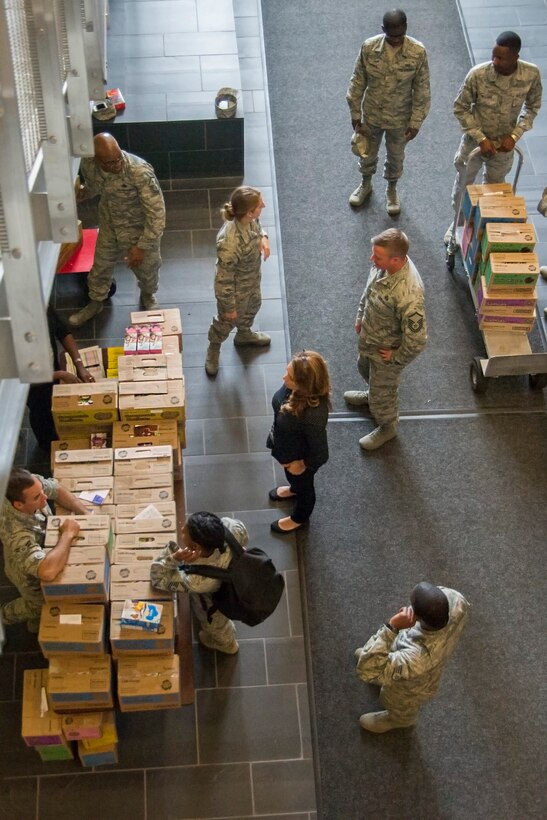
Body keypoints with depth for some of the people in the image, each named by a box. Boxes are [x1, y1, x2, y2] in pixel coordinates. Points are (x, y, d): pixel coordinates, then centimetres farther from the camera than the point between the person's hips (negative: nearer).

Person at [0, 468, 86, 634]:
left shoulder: (31, 483, -31)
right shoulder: (17, 534, -50)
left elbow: (57, 489, -8)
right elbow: (47, 571, -62)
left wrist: (85, 514, -19)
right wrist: (68, 534, -48)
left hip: (40, 552, 6)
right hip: (30, 574, -6)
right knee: (41, 603, 24)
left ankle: (36, 623, 60)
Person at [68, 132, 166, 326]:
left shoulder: (140, 172, -39)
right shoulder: (88, 164, -22)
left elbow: (157, 212, -31)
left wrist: (142, 246, -27)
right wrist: (82, 192, -14)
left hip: (140, 228, -4)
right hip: (109, 225, 4)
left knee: (146, 268, 22)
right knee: (101, 265, 24)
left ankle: (148, 295, 57)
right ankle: (96, 302, 53)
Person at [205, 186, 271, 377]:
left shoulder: (249, 219, -24)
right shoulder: (230, 245, -47)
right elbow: (224, 280, -32)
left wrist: (263, 237, -17)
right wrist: (229, 307, -18)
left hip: (252, 277, 7)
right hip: (236, 288, -7)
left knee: (253, 306, 36)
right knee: (227, 320, 24)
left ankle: (244, 334, 69)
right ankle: (213, 349, 57)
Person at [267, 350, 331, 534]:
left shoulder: (313, 415, -47)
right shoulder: (295, 388, -27)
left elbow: (320, 455, -31)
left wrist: (301, 464, -14)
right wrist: (275, 433, 12)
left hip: (299, 459, -6)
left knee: (303, 486, 28)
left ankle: (299, 518, 59)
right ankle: (294, 488, 73)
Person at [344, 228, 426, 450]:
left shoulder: (409, 296, -44)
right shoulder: (384, 264, -20)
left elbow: (417, 340, -34)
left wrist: (396, 357, -18)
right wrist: (360, 316, 11)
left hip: (386, 350, -7)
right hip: (369, 338, 7)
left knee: (382, 393, 20)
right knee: (365, 368, 36)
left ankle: (387, 427, 50)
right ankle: (373, 395, 68)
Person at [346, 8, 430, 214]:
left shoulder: (418, 52, -22)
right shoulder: (369, 47, -19)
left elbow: (422, 90, -12)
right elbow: (357, 83, -8)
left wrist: (415, 122, -11)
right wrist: (356, 115, -4)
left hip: (400, 118, -1)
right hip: (371, 114, 1)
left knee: (395, 156, 22)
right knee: (367, 152, 24)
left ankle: (391, 189, 50)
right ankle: (366, 184, 53)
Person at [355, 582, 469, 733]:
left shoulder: (418, 659, -54)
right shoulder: (456, 601, -38)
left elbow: (367, 670, -47)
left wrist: (391, 627, -55)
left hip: (409, 687, -5)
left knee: (400, 705, 32)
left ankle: (399, 719, 66)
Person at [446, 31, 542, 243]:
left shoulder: (531, 75, -23)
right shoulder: (478, 74, -28)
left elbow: (532, 106, -4)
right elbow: (460, 107, -15)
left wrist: (515, 135, -15)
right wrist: (481, 138, -20)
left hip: (504, 144, 1)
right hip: (474, 140, -1)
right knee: (464, 183, 20)